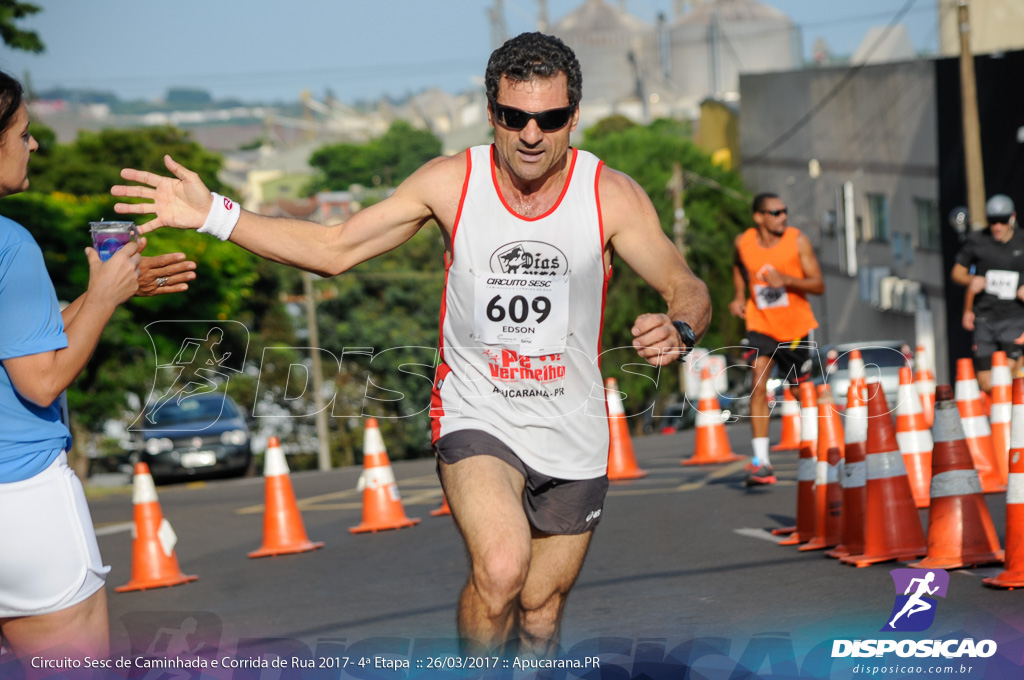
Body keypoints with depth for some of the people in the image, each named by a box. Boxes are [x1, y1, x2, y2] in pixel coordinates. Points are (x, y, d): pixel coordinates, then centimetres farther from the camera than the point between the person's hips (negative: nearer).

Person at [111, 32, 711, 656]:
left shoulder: (612, 196, -10)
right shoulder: (451, 182, -9)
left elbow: (689, 290, -5)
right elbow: (333, 249, -4)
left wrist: (678, 331, -31)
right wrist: (214, 214, -13)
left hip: (573, 438, 2)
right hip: (477, 415, -2)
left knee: (540, 617, 14)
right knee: (500, 570, -30)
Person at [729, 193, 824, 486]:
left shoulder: (797, 241, -12)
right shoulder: (743, 242, -6)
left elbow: (819, 286, -12)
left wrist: (786, 279, -28)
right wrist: (740, 295, 4)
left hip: (796, 326, 0)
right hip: (761, 323, 0)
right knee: (759, 384, -17)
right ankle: (761, 460, -20)